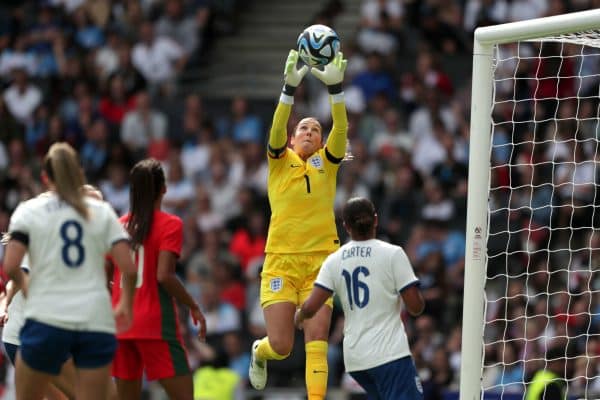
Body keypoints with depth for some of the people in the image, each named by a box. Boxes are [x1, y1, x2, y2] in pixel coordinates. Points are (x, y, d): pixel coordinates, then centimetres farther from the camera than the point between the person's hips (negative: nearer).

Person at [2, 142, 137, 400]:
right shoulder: (102, 211, 10)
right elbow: (129, 269, 1)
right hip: (97, 321, 2)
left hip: (47, 319, -2)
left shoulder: (29, 211, 4)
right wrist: (126, 306, 18)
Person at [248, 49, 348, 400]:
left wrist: (336, 87, -20)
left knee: (317, 339, -9)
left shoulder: (327, 162, 10)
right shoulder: (281, 160, 7)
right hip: (282, 260, -1)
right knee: (281, 345, -3)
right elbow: (277, 128, -11)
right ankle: (260, 352, 32)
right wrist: (290, 87, -25)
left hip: (321, 258, 1)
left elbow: (340, 128, -6)